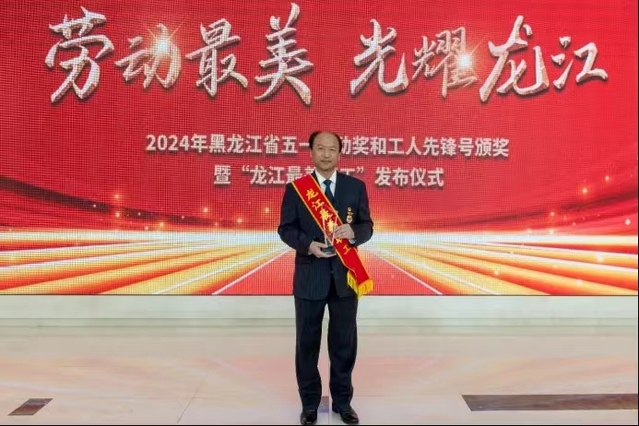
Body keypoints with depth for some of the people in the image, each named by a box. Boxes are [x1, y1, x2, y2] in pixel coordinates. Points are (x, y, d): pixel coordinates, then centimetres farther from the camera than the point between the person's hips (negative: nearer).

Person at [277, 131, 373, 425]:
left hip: (345, 275, 1)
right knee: (307, 342, 11)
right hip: (309, 276, -1)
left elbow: (367, 227, 2)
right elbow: (285, 229, -2)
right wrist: (309, 245, -20)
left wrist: (353, 232, -21)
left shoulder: (356, 187, 3)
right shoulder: (295, 188, 0)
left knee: (344, 342, 11)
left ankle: (342, 401, 29)